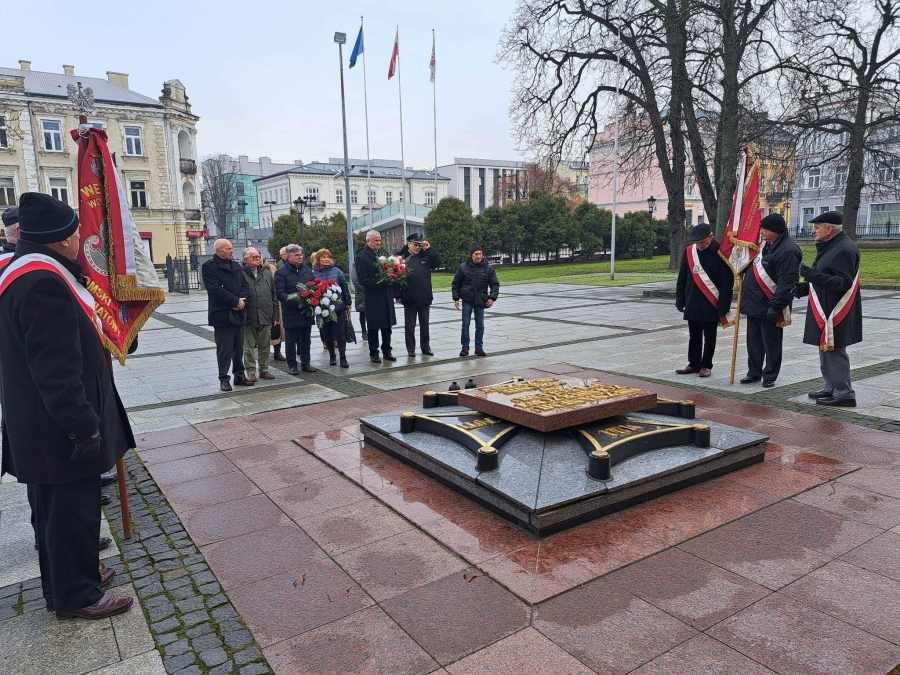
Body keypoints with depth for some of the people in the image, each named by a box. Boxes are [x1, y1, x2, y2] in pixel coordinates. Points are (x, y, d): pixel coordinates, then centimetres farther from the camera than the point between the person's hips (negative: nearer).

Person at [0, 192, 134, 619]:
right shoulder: (44, 282, -23)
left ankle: (66, 582, 37)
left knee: (56, 509, 21)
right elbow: (56, 369, -26)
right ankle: (76, 597, 20)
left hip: (42, 425, 11)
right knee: (73, 510, 4)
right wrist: (84, 426, -21)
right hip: (61, 429, -11)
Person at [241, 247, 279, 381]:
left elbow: (274, 296, 13)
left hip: (266, 318, 4)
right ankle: (251, 371, 15)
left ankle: (264, 369, 21)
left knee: (265, 346, 10)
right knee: (249, 346, 5)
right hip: (248, 318, -4)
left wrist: (275, 316, 10)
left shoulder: (267, 273, 11)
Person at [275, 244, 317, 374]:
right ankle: (292, 365, 13)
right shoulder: (281, 272, -6)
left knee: (305, 340, 13)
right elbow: (280, 293, -14)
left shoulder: (307, 270, 13)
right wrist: (296, 303, -24)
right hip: (291, 313, -5)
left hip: (307, 312, 5)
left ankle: (305, 363, 23)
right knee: (291, 341, 4)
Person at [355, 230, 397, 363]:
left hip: (387, 296, 5)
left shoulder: (383, 253, 10)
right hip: (373, 297, -5)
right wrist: (382, 281, -20)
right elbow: (363, 280, -14)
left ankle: (387, 351, 22)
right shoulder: (362, 257, -8)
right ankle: (373, 353, 16)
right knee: (373, 327, 5)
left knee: (387, 325, 11)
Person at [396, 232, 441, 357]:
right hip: (409, 299, -3)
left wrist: (429, 248, -12)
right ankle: (411, 349, 17)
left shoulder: (425, 256, 7)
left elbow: (437, 262, -5)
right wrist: (398, 295, -9)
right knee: (410, 326, 7)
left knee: (425, 325, 12)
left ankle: (426, 347, 23)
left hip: (425, 298, 3)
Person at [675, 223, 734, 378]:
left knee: (709, 337, 7)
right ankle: (694, 364, 24)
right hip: (692, 304, 4)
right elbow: (682, 279, 8)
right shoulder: (689, 251, 3)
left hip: (712, 305, -4)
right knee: (694, 336, 13)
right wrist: (680, 301, 5)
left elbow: (727, 282, -9)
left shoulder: (720, 253, -9)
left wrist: (723, 307, -12)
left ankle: (706, 365, 18)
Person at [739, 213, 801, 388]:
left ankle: (770, 376, 16)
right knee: (753, 342, 15)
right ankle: (754, 373, 26)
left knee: (771, 344, 5)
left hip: (769, 307, -9)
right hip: (754, 304, 9)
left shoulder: (788, 250, -17)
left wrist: (775, 306, -27)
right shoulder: (765, 244, 12)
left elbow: (786, 283, -23)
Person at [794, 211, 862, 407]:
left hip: (835, 315, -10)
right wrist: (804, 287, 10)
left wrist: (812, 275, -33)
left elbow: (843, 283, -26)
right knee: (826, 351, 16)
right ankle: (831, 389, 26)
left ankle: (843, 394, 5)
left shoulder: (844, 249, -18)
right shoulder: (830, 246, 14)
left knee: (834, 353, -4)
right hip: (824, 312, 10)